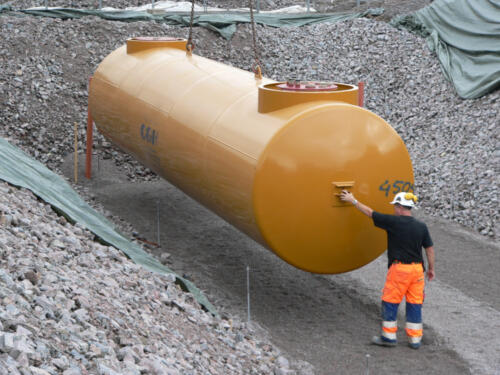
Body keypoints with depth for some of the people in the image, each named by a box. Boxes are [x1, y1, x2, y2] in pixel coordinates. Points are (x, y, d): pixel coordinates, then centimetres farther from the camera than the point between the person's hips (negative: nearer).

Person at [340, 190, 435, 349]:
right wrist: (431, 268, 19)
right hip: (417, 268, 5)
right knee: (414, 303, 9)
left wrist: (353, 200, 11)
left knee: (390, 301, 7)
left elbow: (370, 212, -1)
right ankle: (415, 339, 12)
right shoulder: (421, 227, 4)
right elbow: (429, 248, 8)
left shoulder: (393, 222, -10)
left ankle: (389, 336, 12)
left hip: (399, 268, -5)